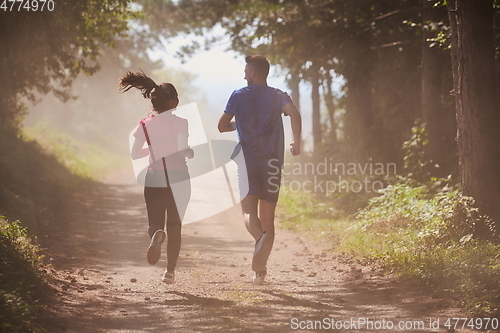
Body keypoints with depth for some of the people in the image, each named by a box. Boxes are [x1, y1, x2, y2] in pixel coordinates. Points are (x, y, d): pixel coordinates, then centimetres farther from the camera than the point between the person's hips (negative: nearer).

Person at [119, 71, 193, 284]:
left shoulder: (145, 125, 1)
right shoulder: (179, 122, -7)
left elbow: (134, 154, 0)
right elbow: (182, 149, -17)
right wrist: (191, 153, 5)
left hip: (154, 180, 1)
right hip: (178, 179, -1)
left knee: (155, 222, 8)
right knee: (175, 226, 12)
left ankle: (157, 235, -30)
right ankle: (170, 270, 9)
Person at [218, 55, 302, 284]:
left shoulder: (239, 96, 5)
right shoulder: (278, 96, 6)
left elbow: (222, 126, 9)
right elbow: (294, 114, -13)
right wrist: (297, 143, -4)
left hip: (247, 161, -2)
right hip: (272, 162, 2)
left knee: (249, 212, -5)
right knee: (267, 218, 9)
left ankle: (260, 239, -39)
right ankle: (260, 269, 4)